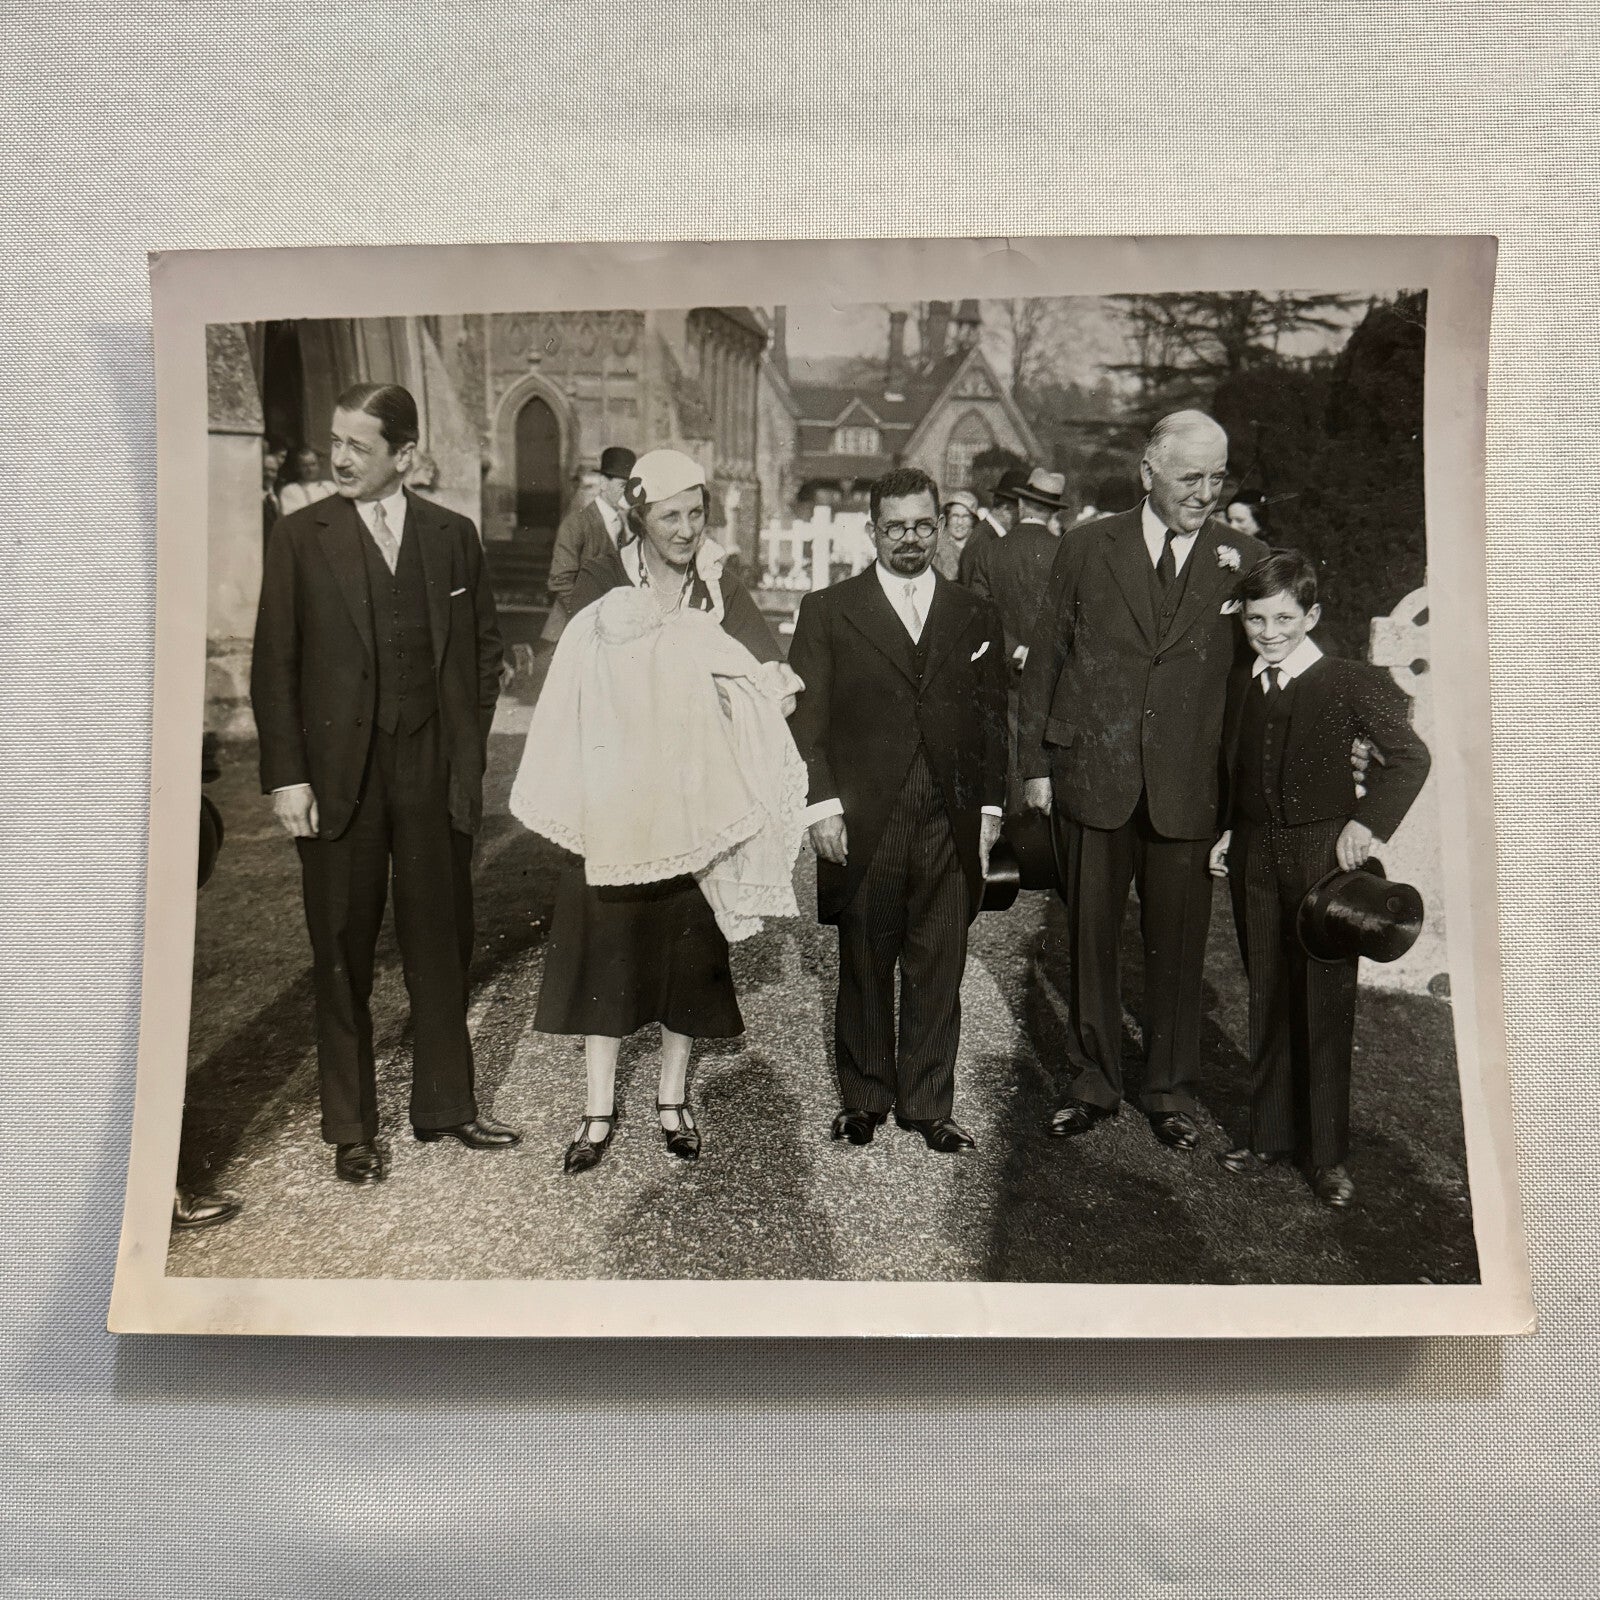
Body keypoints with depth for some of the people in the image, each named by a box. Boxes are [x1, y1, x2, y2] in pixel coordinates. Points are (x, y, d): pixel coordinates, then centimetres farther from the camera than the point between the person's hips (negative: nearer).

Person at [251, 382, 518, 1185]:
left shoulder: (453, 535, 6)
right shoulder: (300, 536, 1)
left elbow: (484, 647, 10)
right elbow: (274, 664, -1)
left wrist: (469, 749, 2)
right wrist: (286, 776, -7)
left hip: (436, 771, 2)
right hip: (338, 775, -1)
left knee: (441, 944, 10)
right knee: (342, 955, 8)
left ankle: (445, 1105, 26)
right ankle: (350, 1129, 21)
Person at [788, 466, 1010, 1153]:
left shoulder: (975, 617, 12)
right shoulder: (827, 611, 4)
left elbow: (992, 721, 13)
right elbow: (805, 718, 0)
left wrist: (989, 808, 7)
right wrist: (822, 806, -8)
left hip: (950, 828, 2)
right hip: (862, 826, -2)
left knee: (938, 971, 7)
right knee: (863, 970, 9)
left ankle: (929, 1104, 22)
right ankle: (864, 1098, 26)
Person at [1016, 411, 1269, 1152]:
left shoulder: (1245, 559, 4)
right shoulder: (1087, 546, 4)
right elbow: (1045, 658, 5)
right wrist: (1036, 763, 1)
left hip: (1188, 789, 0)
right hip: (1092, 778, 0)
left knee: (1177, 948, 9)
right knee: (1089, 939, 11)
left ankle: (1170, 1092, 28)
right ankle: (1092, 1083, 28)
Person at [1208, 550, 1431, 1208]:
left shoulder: (1351, 683, -6)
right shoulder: (1239, 685, 10)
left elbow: (1410, 756, -3)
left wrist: (1368, 821, -13)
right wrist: (1228, 835, 8)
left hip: (1325, 858, -5)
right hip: (1255, 859, 5)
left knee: (1327, 1007, 1)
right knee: (1267, 1001, 12)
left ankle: (1328, 1155, 13)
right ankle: (1270, 1135, 25)